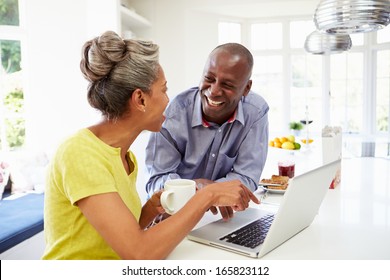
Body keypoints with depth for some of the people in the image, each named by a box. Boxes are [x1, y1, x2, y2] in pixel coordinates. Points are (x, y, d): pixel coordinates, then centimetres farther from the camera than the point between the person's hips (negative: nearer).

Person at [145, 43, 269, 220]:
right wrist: (196, 187, -36)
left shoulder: (257, 112, -14)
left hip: (224, 214, 2)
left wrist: (206, 190, -29)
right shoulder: (174, 112, -19)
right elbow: (158, 180, -16)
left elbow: (246, 178, -11)